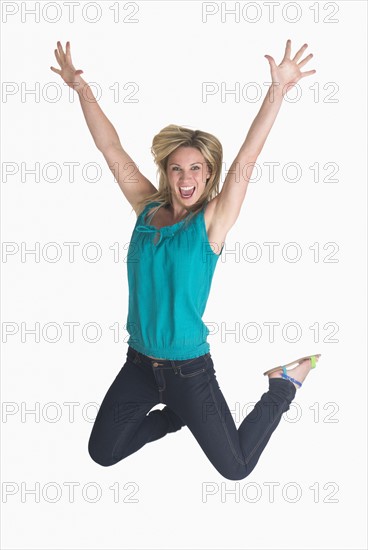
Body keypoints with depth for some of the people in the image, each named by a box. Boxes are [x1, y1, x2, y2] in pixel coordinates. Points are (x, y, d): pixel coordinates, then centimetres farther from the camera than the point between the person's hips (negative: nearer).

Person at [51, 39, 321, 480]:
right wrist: (81, 89, -7)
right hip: (139, 363, 5)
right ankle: (177, 415, 35)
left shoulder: (211, 222, -12)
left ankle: (283, 385, 28)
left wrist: (278, 89, -32)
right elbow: (112, 150, -1)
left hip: (189, 369, -4)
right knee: (102, 453, 13)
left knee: (235, 467, 5)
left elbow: (245, 160, -23)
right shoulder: (147, 208, -1)